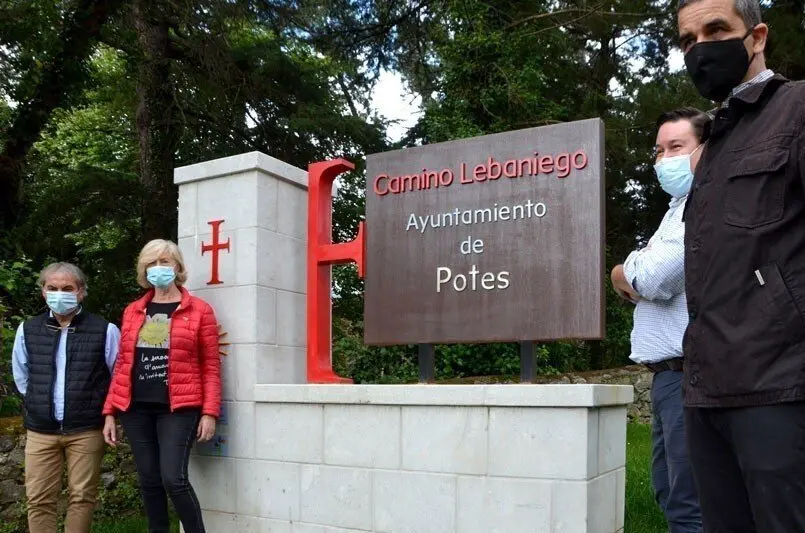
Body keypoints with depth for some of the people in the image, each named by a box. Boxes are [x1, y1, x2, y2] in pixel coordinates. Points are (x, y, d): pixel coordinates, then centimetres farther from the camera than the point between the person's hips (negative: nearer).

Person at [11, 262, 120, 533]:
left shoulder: (105, 331, -7)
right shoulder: (27, 330, 4)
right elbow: (21, 377, 18)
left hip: (86, 430, -2)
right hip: (40, 430, 3)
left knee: (82, 497, 5)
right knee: (39, 499, 5)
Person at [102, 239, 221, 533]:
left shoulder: (199, 310, -1)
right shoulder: (132, 311, 12)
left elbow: (211, 366, -3)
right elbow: (123, 365, 13)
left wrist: (209, 411, -10)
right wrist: (110, 412, 8)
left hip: (178, 408, -4)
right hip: (136, 408, 4)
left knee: (173, 478, -14)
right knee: (149, 481, 9)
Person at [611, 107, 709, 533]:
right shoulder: (682, 209, 23)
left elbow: (654, 279, -21)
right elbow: (637, 285, 21)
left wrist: (626, 273, 1)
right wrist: (634, 277, -3)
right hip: (669, 371, 10)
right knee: (669, 493, 17)